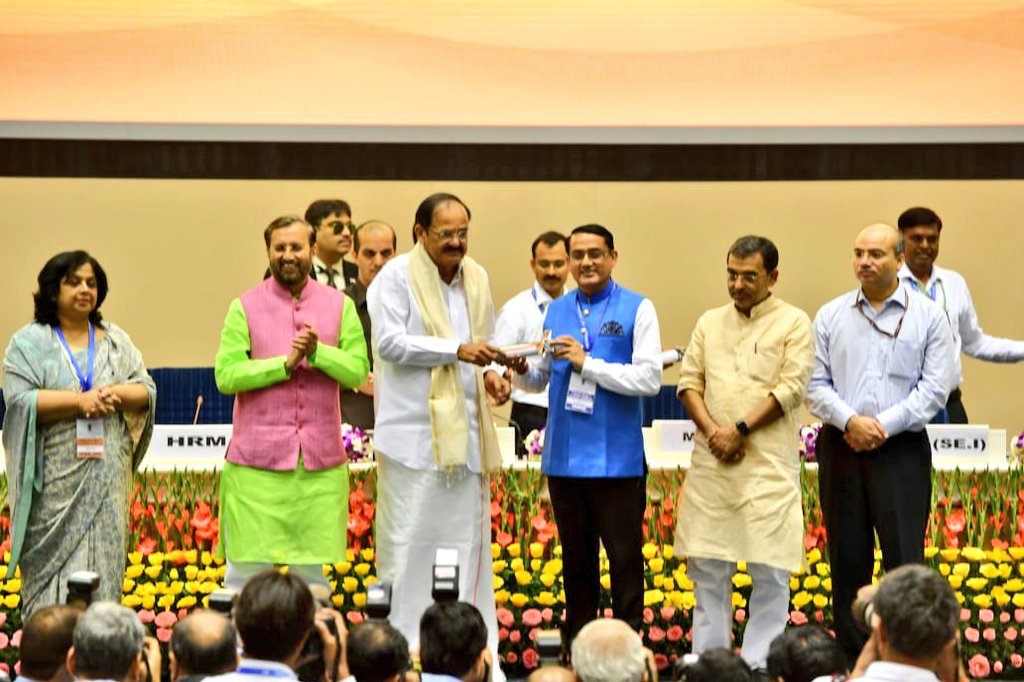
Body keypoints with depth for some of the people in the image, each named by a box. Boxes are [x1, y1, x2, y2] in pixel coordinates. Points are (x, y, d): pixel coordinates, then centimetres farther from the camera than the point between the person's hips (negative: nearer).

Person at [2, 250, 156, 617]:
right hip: (54, 479, -3)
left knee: (103, 564, 1)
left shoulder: (116, 340, 14)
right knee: (53, 564, -4)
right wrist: (80, 400, -18)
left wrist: (116, 393, -14)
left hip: (107, 476, 3)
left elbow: (147, 390, 8)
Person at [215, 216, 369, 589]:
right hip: (256, 460, -2)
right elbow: (225, 375, -8)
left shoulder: (340, 305, 7)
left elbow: (358, 371, -1)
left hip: (321, 461, 2)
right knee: (246, 567, -2)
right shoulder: (245, 306, 1)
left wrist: (318, 351, -17)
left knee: (313, 571, 6)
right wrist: (284, 362, -15)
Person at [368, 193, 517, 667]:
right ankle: (403, 644, 5)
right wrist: (457, 350, -20)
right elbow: (390, 342, -14)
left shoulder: (477, 278, 13)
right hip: (413, 430, -5)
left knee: (469, 537, 7)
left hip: (465, 429, 5)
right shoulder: (396, 277, -5)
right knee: (410, 539, -2)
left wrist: (491, 374, 3)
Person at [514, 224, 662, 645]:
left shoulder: (637, 310, -3)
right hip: (564, 456, 5)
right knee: (575, 558, 14)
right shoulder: (556, 311, 12)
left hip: (616, 458, -4)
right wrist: (522, 369, -7)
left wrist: (587, 363, -16)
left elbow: (649, 378, -13)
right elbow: (539, 380, 15)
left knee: (624, 558, 2)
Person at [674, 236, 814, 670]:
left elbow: (791, 388, -8)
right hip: (710, 462, 4)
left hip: (768, 466, -4)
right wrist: (712, 431, -7)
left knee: (769, 570, -3)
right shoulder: (710, 322, 14)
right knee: (708, 567, 8)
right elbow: (689, 381, 10)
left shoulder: (794, 323, 0)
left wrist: (741, 429, -12)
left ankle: (758, 665, 4)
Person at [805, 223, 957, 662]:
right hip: (840, 448, 3)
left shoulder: (928, 317, 1)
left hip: (902, 449, -2)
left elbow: (936, 387, -5)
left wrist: (883, 425, -12)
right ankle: (852, 656, 15)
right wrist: (850, 421, -13)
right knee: (847, 559, 7)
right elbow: (815, 383, 4)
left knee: (904, 558, -6)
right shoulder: (830, 316, 8)